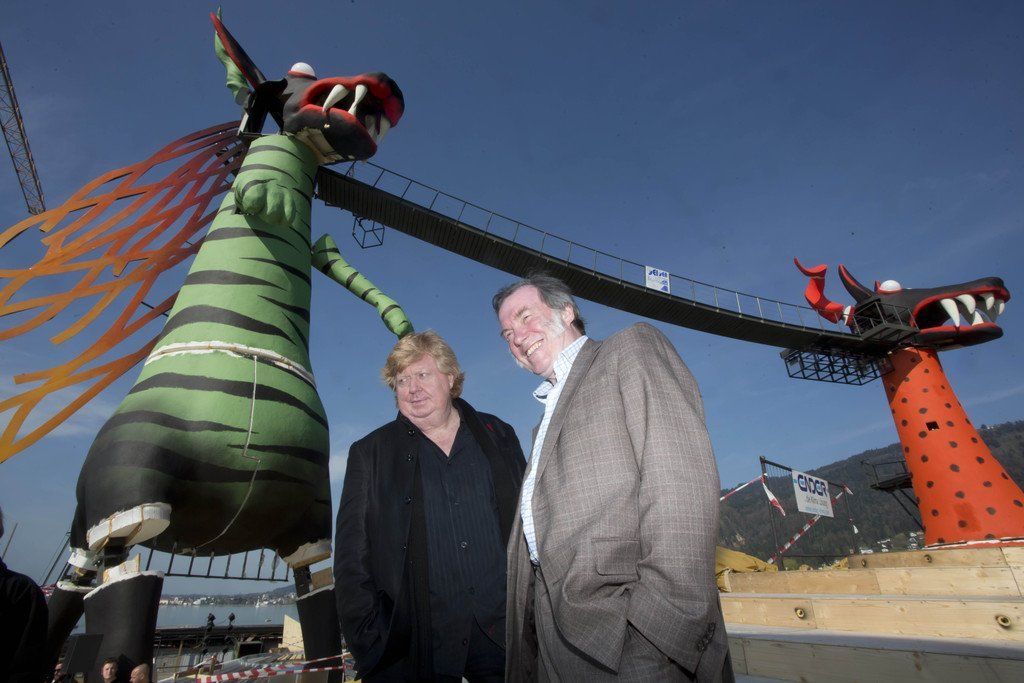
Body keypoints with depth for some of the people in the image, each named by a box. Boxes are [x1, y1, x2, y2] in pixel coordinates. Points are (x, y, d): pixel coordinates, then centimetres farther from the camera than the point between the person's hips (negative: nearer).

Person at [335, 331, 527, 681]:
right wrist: (368, 641, -6)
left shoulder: (499, 436, 5)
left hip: (505, 629, 1)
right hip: (418, 644, -1)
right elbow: (352, 557, 1)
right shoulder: (369, 453, 2)